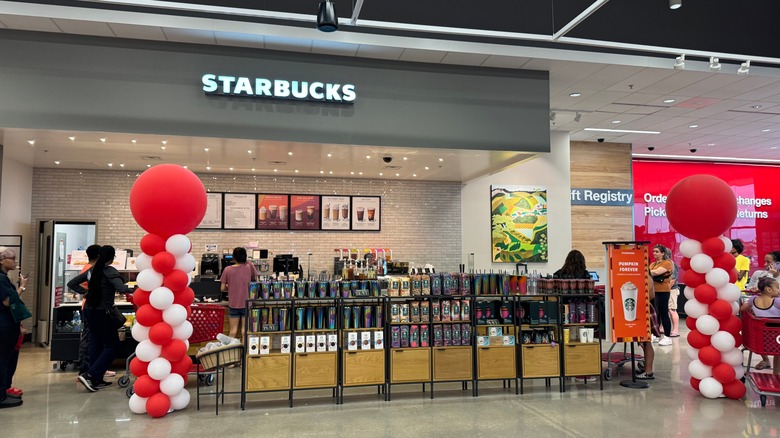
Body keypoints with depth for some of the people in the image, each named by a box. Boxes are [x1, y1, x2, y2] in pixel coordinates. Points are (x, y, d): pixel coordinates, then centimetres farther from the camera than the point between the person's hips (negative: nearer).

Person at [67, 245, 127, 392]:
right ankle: (90, 375, -8)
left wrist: (85, 292, 13)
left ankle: (97, 380, 19)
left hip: (90, 310, 8)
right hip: (102, 313, -8)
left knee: (96, 345, 13)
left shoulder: (92, 270, 8)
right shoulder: (110, 271, -15)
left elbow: (71, 283, 14)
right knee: (112, 345, 2)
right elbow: (121, 289, -28)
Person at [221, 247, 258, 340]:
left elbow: (222, 288, -2)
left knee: (233, 329, 9)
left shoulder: (227, 270, -8)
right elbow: (255, 279, 9)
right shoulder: (249, 267, -7)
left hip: (233, 304, 0)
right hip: (246, 304, 0)